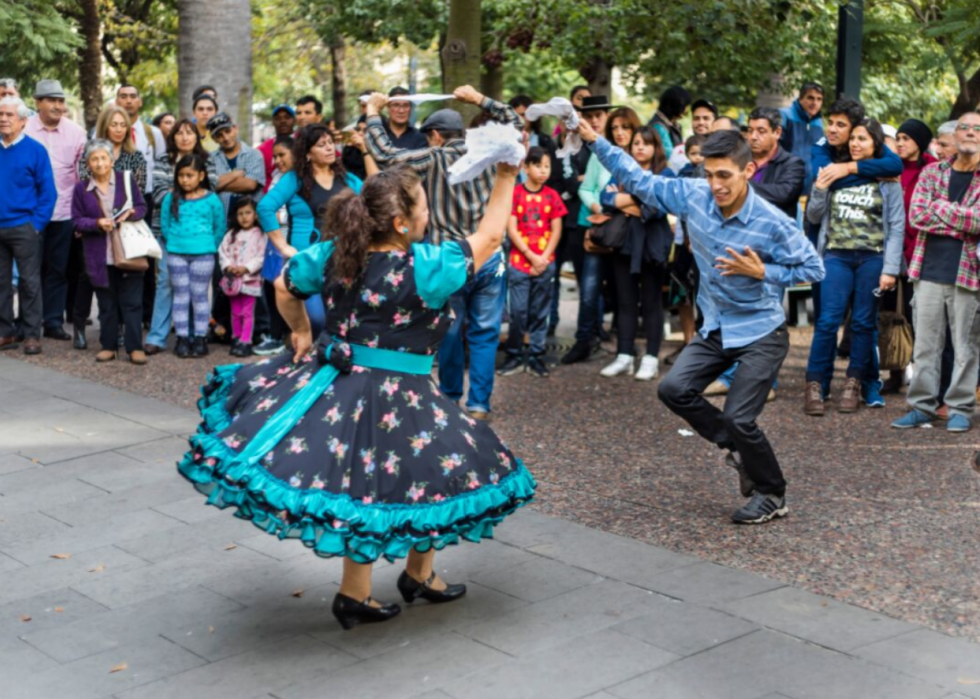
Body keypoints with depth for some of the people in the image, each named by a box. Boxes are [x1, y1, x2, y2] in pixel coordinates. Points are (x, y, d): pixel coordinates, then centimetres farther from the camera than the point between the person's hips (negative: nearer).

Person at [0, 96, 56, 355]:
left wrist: (37, 222, -10)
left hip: (23, 227, -3)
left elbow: (48, 191, -4)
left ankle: (32, 335, 9)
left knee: (29, 282, 3)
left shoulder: (35, 150, -4)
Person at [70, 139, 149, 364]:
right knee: (107, 303, 8)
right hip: (100, 257, 1)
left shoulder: (126, 179, 1)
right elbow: (77, 221, 1)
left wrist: (131, 213, -17)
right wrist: (97, 223, -16)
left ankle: (135, 347, 3)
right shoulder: (81, 189, 3)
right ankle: (109, 345, 18)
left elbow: (142, 207, 4)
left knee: (132, 302, 0)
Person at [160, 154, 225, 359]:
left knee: (200, 296, 5)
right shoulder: (171, 199, 2)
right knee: (181, 296, 7)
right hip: (176, 254, 2)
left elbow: (220, 228, 4)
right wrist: (175, 242, 6)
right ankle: (182, 339, 12)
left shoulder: (211, 199, -2)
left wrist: (209, 248, 4)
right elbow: (164, 226, 8)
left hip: (203, 255, -2)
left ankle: (200, 339, 12)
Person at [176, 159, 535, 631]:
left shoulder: (332, 255, -3)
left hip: (331, 377, 6)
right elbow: (489, 238, -7)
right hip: (397, 396, -6)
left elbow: (285, 289, 12)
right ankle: (419, 576, 33)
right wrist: (506, 177, -1)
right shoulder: (425, 268, -19)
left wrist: (302, 332, 26)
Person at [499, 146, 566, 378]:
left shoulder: (552, 196, 4)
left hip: (545, 264, 2)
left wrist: (544, 258, -7)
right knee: (518, 311, -2)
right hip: (519, 263, -2)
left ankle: (535, 356, 14)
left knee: (540, 312, 6)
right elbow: (511, 229, -7)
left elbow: (556, 230, 4)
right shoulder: (515, 193, -3)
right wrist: (531, 256, -10)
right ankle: (514, 356, 9)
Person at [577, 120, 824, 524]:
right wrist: (595, 142, -8)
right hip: (715, 328, 6)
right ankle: (739, 448, 14)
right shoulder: (692, 195, -10)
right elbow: (639, 180, -1)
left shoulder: (773, 223, -21)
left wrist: (762, 272, -24)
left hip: (761, 333, -6)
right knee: (673, 389, -9)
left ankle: (772, 497, 14)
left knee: (738, 419, -11)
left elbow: (813, 268, -12)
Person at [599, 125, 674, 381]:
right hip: (624, 243, 4)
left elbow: (659, 208, -13)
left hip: (652, 245, -4)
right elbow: (606, 199, -2)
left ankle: (651, 359, 5)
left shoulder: (665, 174, 1)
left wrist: (625, 202, -7)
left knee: (651, 303, 2)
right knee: (625, 302, 5)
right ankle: (625, 357, 9)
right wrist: (640, 198, -13)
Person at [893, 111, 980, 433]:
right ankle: (922, 405, 14)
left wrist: (939, 208, -8)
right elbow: (916, 215, -4)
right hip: (929, 270, 2)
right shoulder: (932, 172, 9)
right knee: (925, 343, 6)